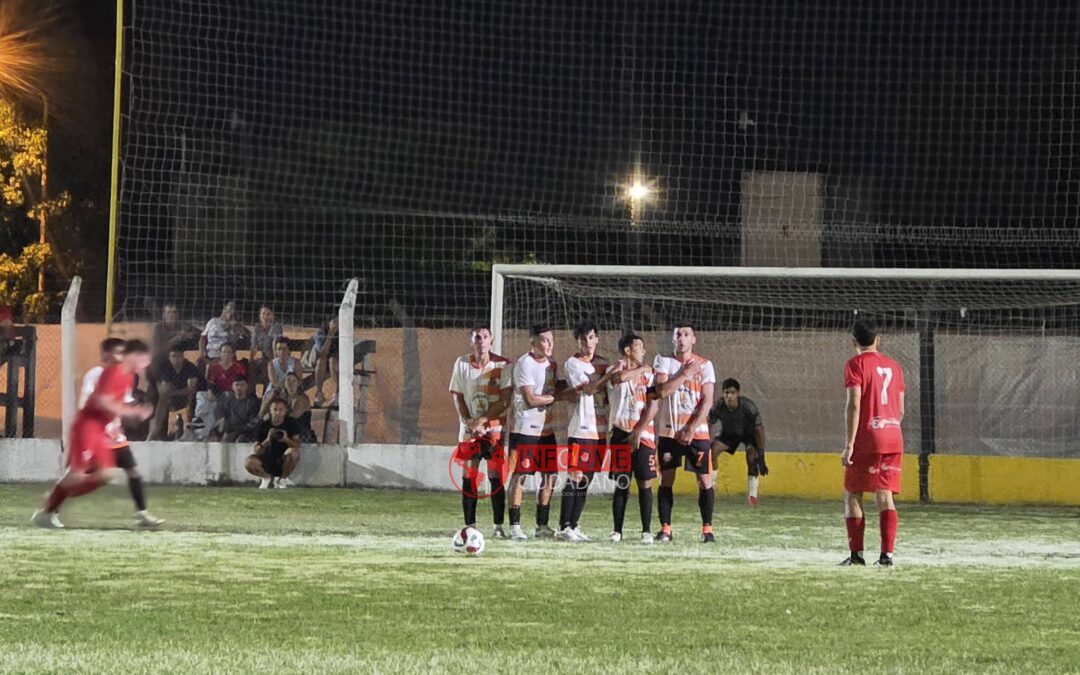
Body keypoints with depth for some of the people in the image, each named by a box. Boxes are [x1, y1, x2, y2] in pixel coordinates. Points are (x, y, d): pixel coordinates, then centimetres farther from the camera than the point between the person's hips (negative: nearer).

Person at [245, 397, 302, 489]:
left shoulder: (290, 423, -5)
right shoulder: (264, 425, -5)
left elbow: (297, 445, -14)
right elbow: (257, 451, -10)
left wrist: (286, 440, -35)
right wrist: (267, 441, -29)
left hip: (283, 463, -1)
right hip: (267, 461, 1)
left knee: (293, 452, -34)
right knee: (249, 462, -28)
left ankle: (282, 479, -5)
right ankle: (267, 477, 6)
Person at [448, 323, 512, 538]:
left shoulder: (503, 365, -4)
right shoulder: (461, 364, 4)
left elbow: (505, 401, -8)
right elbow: (457, 397, 6)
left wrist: (482, 420, -16)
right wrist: (468, 422, -9)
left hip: (495, 429, -2)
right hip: (469, 429, 2)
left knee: (496, 477, -5)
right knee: (468, 477, 0)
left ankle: (498, 526, -2)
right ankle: (469, 525, 6)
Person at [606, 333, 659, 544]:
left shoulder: (648, 374, 7)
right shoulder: (615, 371, 2)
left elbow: (653, 406, -1)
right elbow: (620, 378, -25)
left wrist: (638, 432, -10)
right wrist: (640, 369, -8)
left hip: (643, 435, 1)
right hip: (621, 434, -1)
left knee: (645, 483, -2)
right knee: (621, 485, 1)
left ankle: (647, 531, 0)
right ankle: (617, 530, 4)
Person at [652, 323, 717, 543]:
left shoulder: (704, 365, 2)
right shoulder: (663, 361, 4)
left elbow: (707, 401, -5)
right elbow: (661, 391, -10)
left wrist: (691, 429, -13)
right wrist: (685, 373, -12)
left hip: (697, 431, -1)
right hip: (668, 431, 1)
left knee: (705, 480, -4)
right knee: (666, 479, 0)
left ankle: (707, 529, 1)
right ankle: (665, 528, 4)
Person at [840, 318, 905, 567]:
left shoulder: (856, 364, -5)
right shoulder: (893, 366, 14)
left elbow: (854, 406, -14)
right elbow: (901, 410, 15)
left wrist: (849, 445, -15)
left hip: (866, 437, -5)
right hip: (894, 438, 5)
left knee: (852, 495, 5)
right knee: (885, 496, 3)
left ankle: (856, 553, -1)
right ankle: (887, 553, -7)